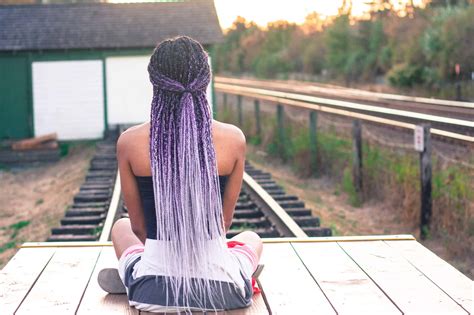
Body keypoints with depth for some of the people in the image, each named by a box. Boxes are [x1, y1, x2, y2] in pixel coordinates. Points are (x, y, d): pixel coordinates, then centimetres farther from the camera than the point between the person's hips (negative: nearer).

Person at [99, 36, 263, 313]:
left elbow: (139, 227, 2)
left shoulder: (130, 142, -9)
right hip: (220, 289, 0)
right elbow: (224, 222, 3)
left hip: (152, 291, 0)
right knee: (252, 238, 36)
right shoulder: (233, 139, -9)